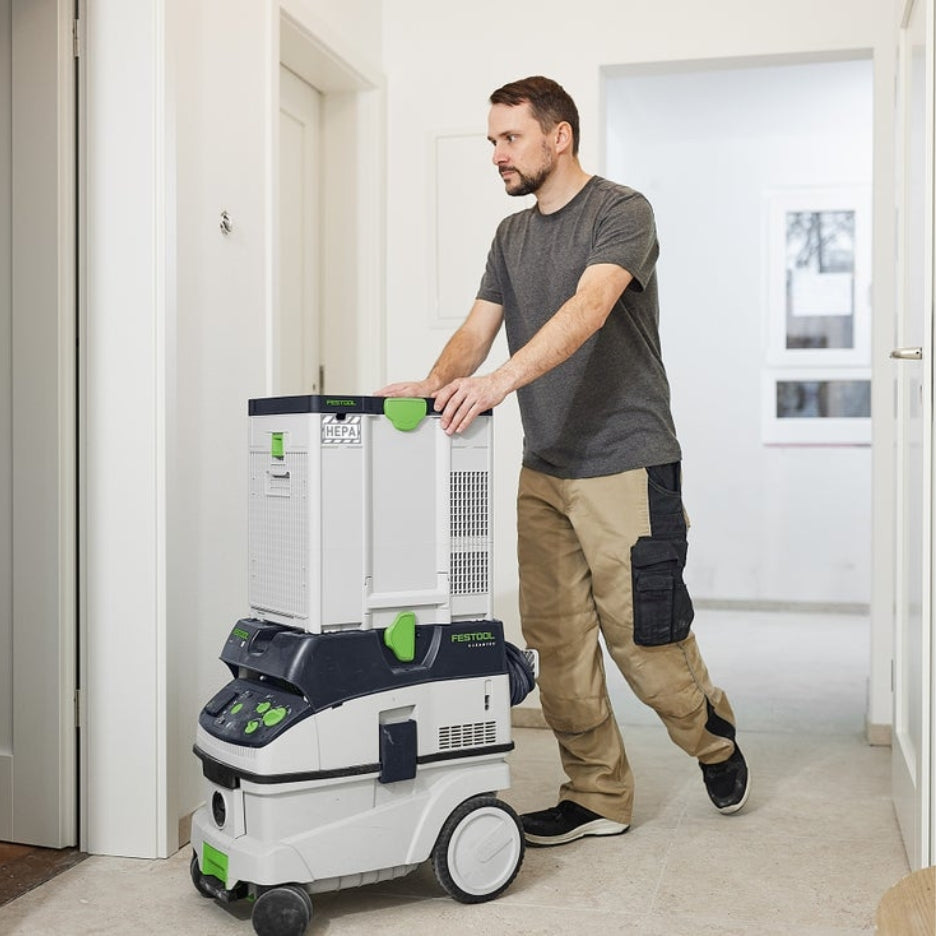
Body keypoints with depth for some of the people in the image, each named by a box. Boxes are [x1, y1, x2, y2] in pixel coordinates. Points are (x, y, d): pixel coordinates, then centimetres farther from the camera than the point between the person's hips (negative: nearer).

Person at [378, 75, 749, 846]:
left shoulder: (622, 212, -6)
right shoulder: (512, 235, 16)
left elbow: (588, 309, -24)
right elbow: (478, 328, 9)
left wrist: (499, 381, -37)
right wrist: (434, 385, -13)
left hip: (625, 465, -6)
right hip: (543, 470, 7)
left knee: (640, 634, -2)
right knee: (556, 639, 5)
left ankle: (711, 733, 28)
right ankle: (598, 796, 18)